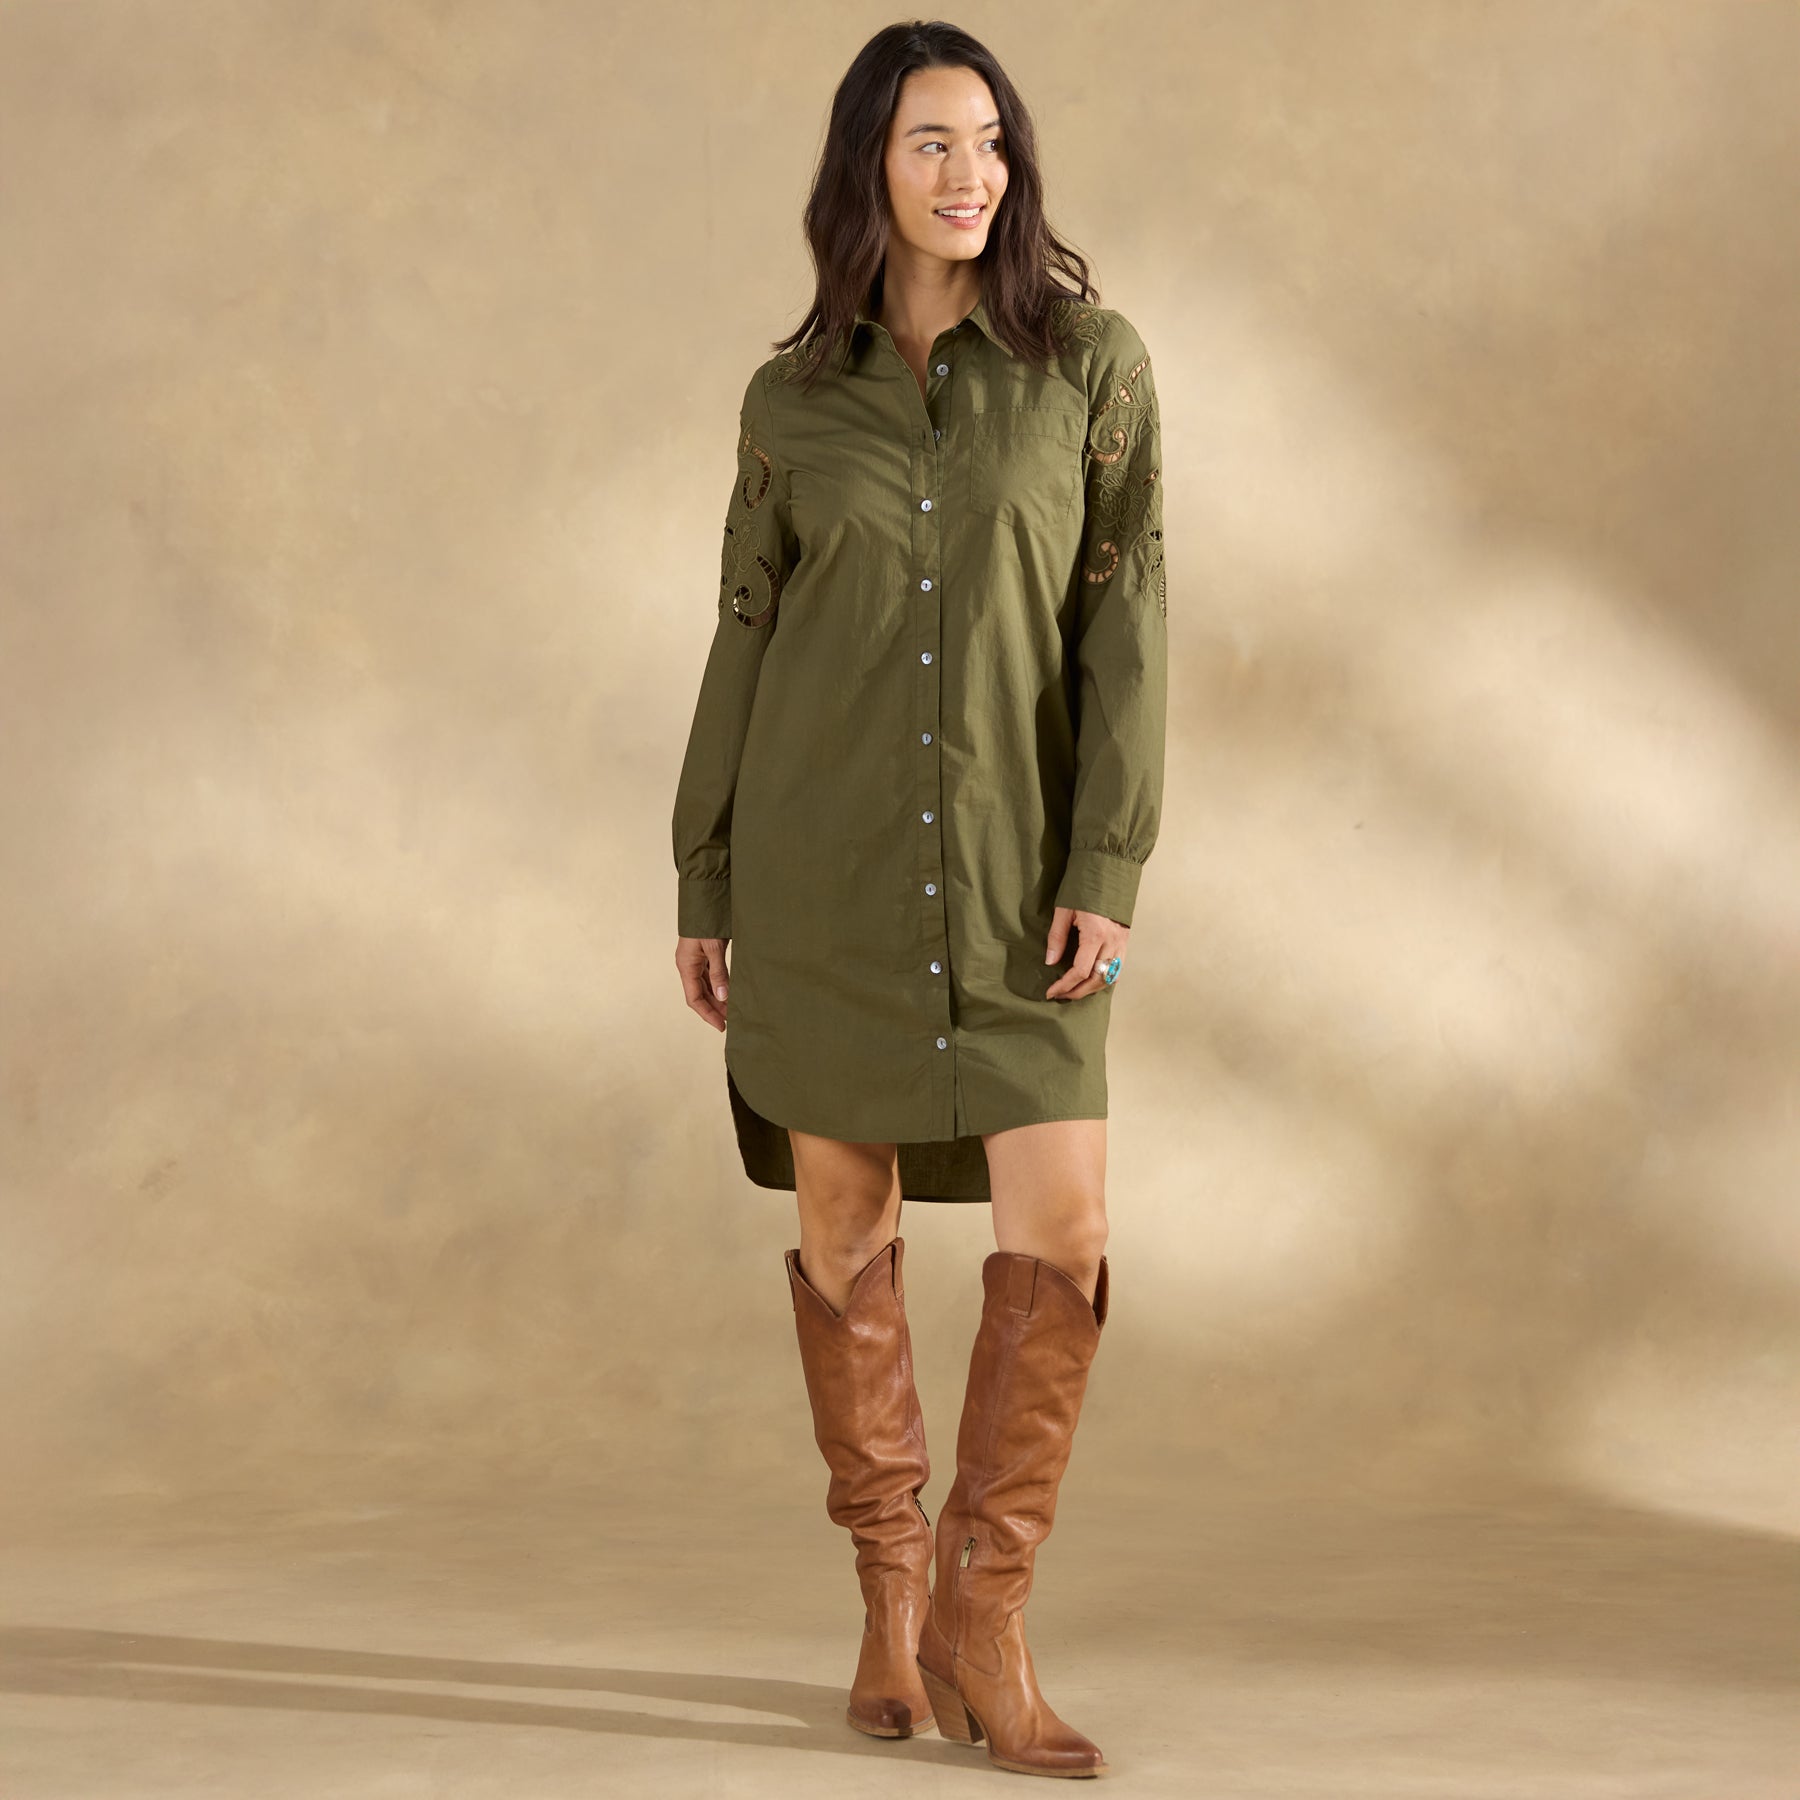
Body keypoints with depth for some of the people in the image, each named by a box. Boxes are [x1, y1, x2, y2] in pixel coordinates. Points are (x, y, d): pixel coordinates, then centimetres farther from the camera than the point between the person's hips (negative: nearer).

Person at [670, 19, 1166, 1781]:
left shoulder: (1091, 363, 0)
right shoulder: (792, 400, 4)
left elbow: (1124, 623, -4)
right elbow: (745, 638, 9)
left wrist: (1108, 872, -12)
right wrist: (701, 889, 7)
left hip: (1012, 864, -1)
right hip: (823, 853, 1)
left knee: (1060, 1232, -9)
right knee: (845, 1222, 5)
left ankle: (980, 1618, 4)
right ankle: (890, 1600, 20)